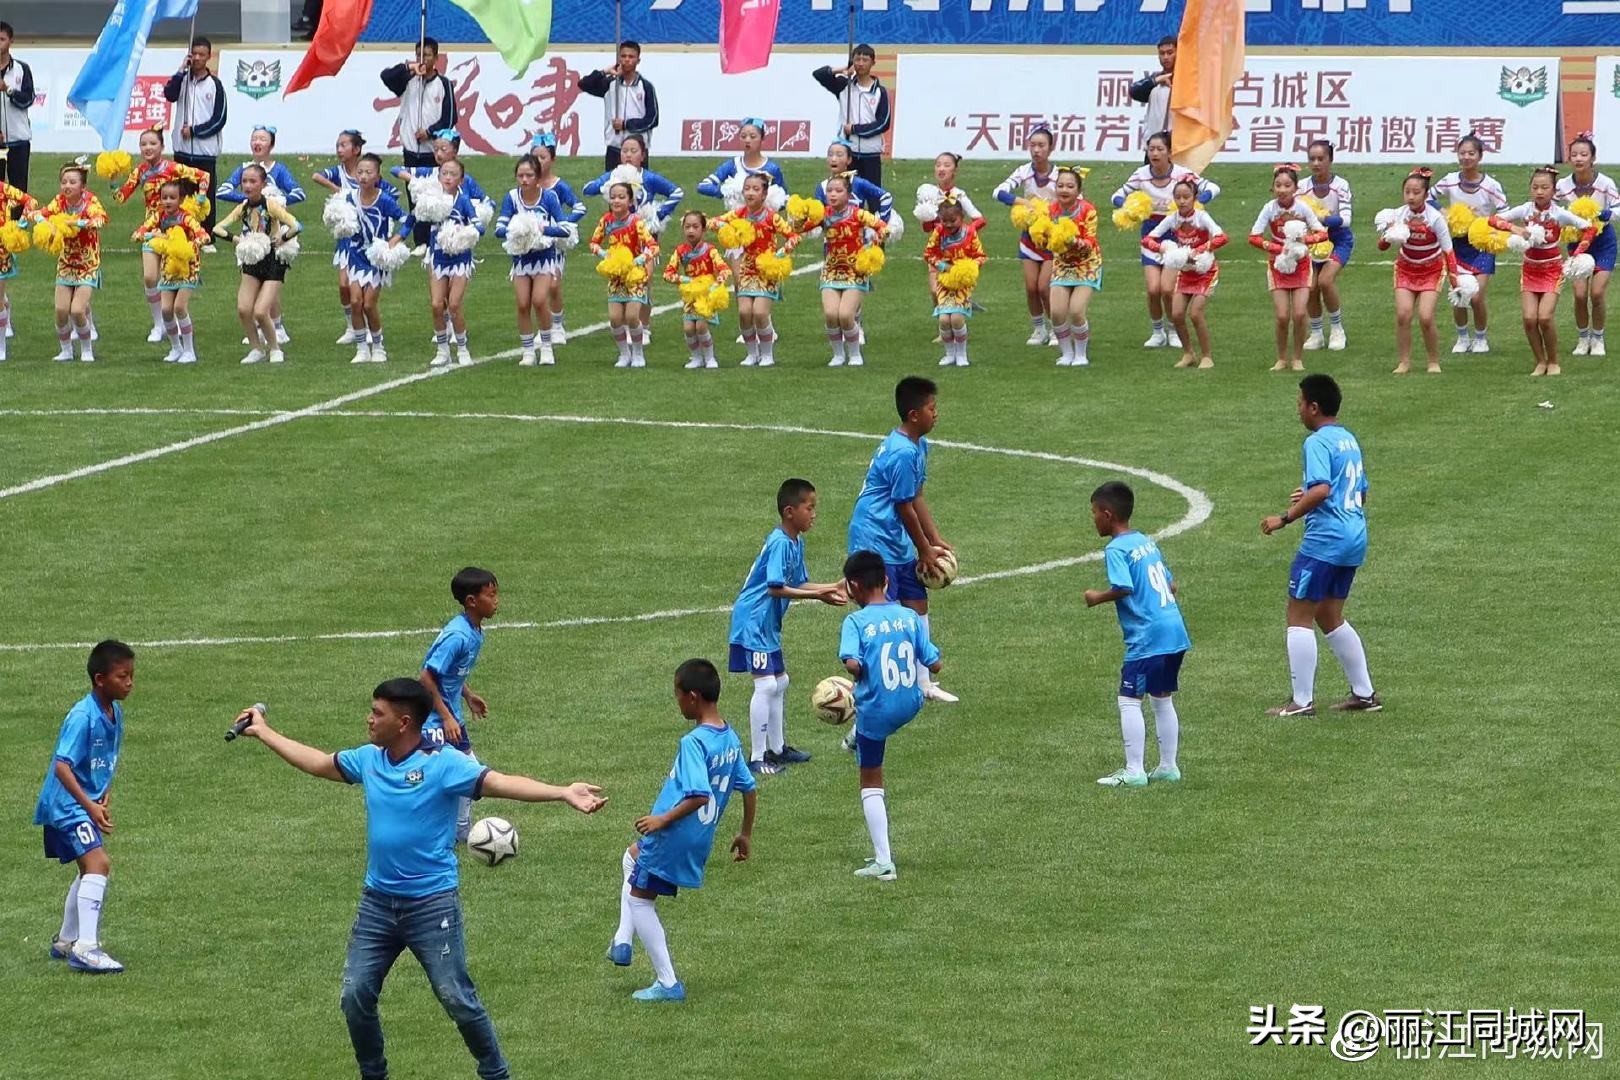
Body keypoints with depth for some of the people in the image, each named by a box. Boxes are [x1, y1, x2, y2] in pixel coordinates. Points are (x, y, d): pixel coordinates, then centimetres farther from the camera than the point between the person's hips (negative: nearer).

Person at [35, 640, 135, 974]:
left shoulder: (115, 713, 4)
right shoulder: (83, 717, -23)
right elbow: (62, 766, -28)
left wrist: (104, 797, 4)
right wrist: (90, 806, -34)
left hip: (87, 803, 10)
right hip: (66, 804, -10)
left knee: (91, 869, 22)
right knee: (98, 863, -23)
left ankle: (66, 942, 39)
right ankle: (85, 949, -29)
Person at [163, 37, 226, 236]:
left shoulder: (214, 84, 0)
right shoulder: (183, 79, 7)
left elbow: (219, 120, -3)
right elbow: (169, 94, -14)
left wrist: (194, 131, -8)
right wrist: (182, 70, -13)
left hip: (205, 151, -2)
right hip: (183, 150, 2)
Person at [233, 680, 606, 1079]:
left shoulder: (443, 764, -14)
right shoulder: (368, 759, 5)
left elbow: (500, 783, -24)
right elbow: (318, 763, 22)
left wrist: (563, 793, -38)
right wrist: (264, 732, 29)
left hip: (432, 903, -6)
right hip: (377, 902, 6)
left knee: (458, 999, -4)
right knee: (355, 997, 4)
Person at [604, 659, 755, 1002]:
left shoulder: (694, 742, -23)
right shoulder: (731, 739, 3)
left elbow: (700, 795, -31)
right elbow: (749, 789, 10)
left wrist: (663, 819, -22)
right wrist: (745, 835, 20)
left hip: (673, 836, -9)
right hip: (701, 841, 9)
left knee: (639, 898, 8)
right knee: (632, 856, 32)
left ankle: (668, 983, 10)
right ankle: (623, 942, 27)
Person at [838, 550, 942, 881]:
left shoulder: (856, 622, -14)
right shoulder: (909, 617, -1)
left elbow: (852, 664, -28)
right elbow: (934, 665, -1)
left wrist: (855, 674, -6)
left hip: (875, 712, -4)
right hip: (910, 705, 4)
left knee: (871, 782, 10)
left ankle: (883, 862, 7)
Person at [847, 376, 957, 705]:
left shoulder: (918, 445, 8)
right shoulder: (902, 453, -24)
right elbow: (905, 508, -18)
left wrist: (936, 541, 10)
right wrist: (925, 550, -8)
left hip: (899, 542, 10)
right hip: (876, 540, -10)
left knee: (917, 602, 14)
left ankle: (923, 683, 22)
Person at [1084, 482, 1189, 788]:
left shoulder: (1116, 550, -10)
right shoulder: (1147, 543, 16)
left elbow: (1124, 588, -23)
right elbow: (1171, 585, 19)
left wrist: (1099, 597, -7)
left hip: (1146, 637, -9)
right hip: (1176, 632, 9)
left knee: (1129, 701, -5)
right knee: (1162, 699, 18)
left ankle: (1134, 771, -7)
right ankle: (1168, 766, 22)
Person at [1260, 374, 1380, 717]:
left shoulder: (1318, 442, -12)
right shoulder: (1349, 440, 16)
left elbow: (1321, 490, -26)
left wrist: (1286, 518, -20)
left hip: (1325, 540, -9)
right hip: (1354, 538, 9)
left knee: (1299, 617, -2)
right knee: (1330, 616, 19)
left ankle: (1302, 701, -3)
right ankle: (1364, 693, 20)